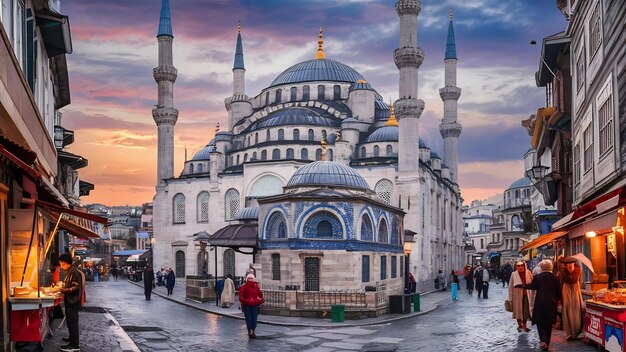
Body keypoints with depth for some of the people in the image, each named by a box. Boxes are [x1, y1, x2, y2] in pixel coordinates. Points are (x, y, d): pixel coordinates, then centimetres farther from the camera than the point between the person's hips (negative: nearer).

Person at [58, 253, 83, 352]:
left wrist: (62, 290, -24)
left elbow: (76, 288, -22)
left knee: (72, 322, -7)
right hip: (69, 301, 10)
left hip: (73, 302, -10)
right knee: (70, 321, 20)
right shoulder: (69, 272, 13)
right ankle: (72, 337, 36)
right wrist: (61, 288, 11)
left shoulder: (74, 272, -17)